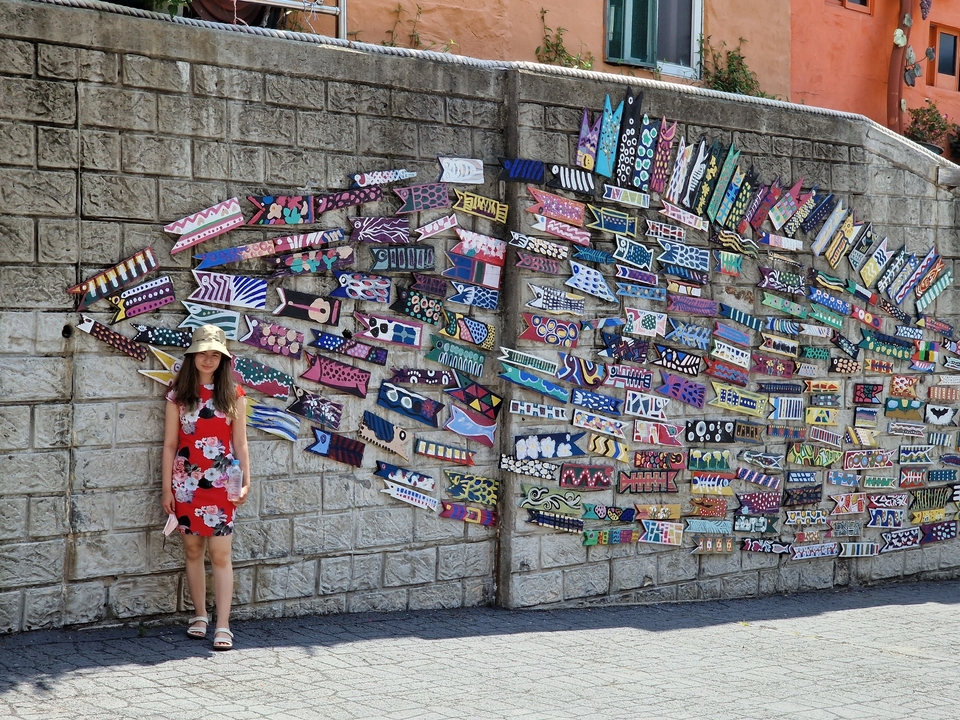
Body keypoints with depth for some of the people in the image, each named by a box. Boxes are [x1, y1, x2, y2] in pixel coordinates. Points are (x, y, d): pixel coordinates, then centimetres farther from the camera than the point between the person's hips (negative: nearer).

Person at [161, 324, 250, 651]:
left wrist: (246, 482, -1)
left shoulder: (233, 394, 3)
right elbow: (170, 444, 5)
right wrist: (167, 488, 2)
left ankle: (223, 626, -4)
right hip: (187, 481, 1)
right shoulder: (179, 395, 3)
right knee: (193, 550, 9)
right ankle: (200, 615, 23)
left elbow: (240, 443, 5)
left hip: (221, 483, -1)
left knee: (220, 554, -5)